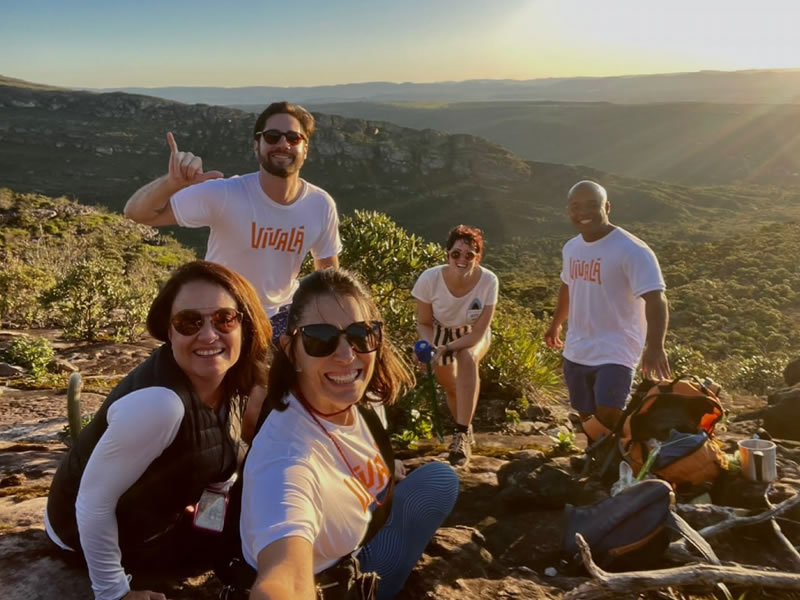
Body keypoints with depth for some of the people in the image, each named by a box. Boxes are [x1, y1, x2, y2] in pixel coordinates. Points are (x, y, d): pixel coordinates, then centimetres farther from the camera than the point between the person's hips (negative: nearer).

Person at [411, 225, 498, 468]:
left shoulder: (488, 280, -32)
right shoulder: (430, 279, -31)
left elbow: (478, 332, -25)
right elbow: (424, 323, -14)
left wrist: (445, 349, -37)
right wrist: (428, 348, -34)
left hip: (473, 335, -1)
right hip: (441, 334, 2)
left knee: (467, 359, -34)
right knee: (451, 386, 12)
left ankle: (461, 434, -27)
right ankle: (465, 432, 44)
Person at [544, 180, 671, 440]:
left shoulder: (631, 250, -19)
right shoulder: (571, 248, 5)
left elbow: (655, 300, -26)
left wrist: (655, 347, -39)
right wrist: (556, 324, 33)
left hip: (616, 352, -7)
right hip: (576, 351, 7)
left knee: (608, 416, -20)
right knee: (587, 416, 16)